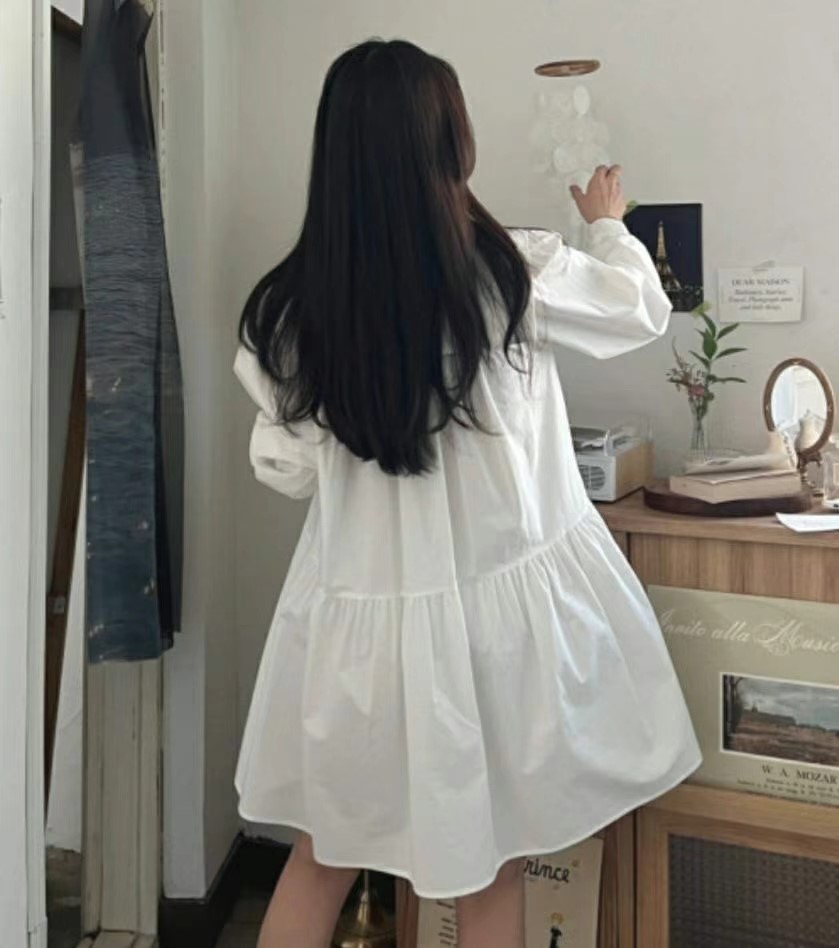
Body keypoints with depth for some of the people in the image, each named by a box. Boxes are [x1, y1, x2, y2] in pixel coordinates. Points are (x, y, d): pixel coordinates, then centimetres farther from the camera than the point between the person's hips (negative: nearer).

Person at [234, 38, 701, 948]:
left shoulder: (288, 309, -9)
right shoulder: (516, 275, -13)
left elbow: (287, 470, 3)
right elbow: (640, 310, 8)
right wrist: (608, 224, 27)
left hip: (360, 617, 2)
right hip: (500, 604, -1)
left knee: (323, 854, 21)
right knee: (489, 868, 16)